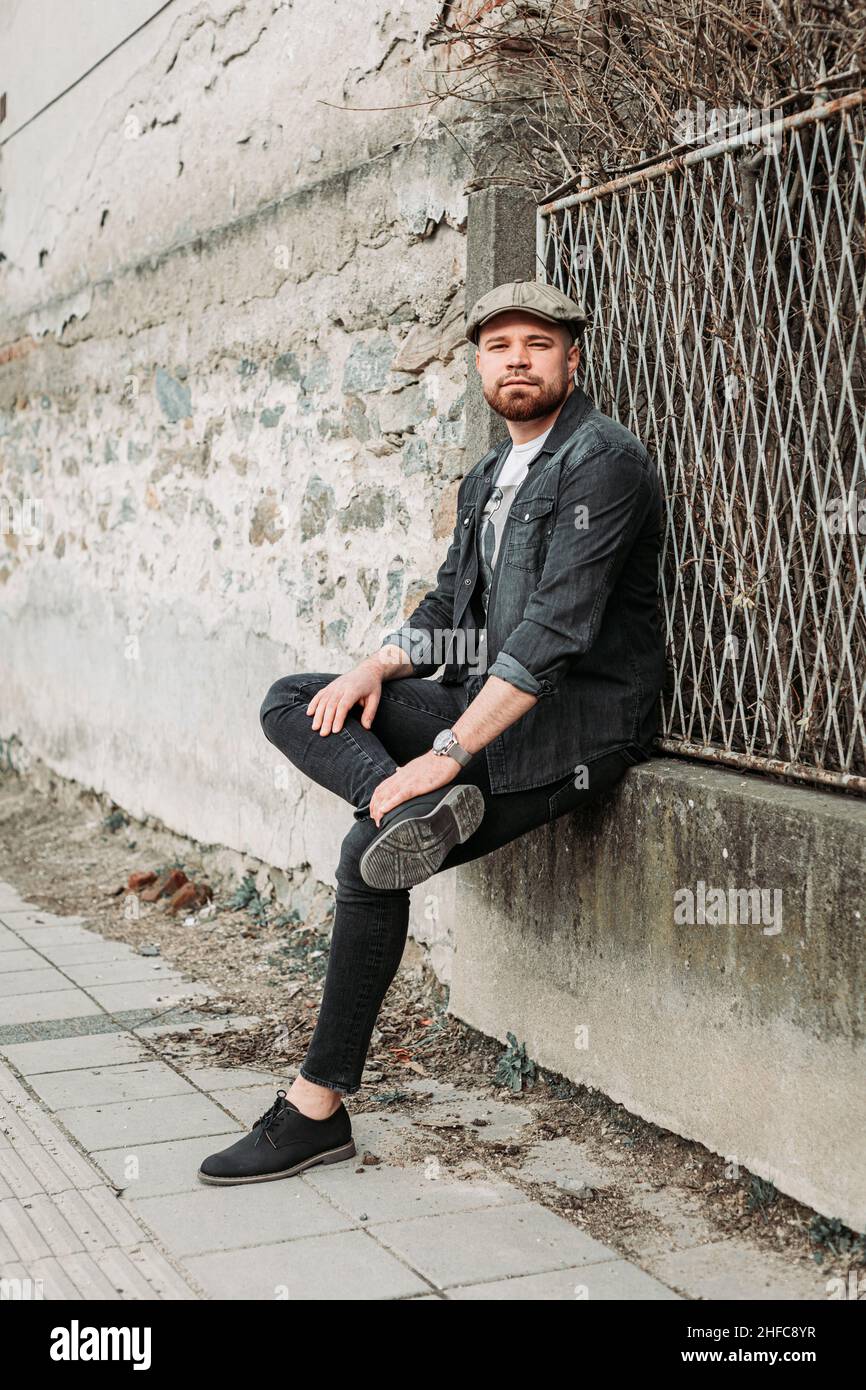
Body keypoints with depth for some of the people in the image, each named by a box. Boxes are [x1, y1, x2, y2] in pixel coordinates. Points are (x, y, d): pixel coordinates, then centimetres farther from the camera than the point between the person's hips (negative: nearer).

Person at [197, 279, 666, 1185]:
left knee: (368, 861, -20)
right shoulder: (487, 480, 18)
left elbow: (555, 630, -22)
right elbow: (448, 610, 18)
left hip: (575, 721, -9)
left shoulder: (603, 460, -12)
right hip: (489, 702, 9)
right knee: (291, 704, -3)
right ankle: (416, 810, -29)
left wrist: (446, 753, -25)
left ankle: (318, 1108, -7)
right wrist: (377, 668, -4)